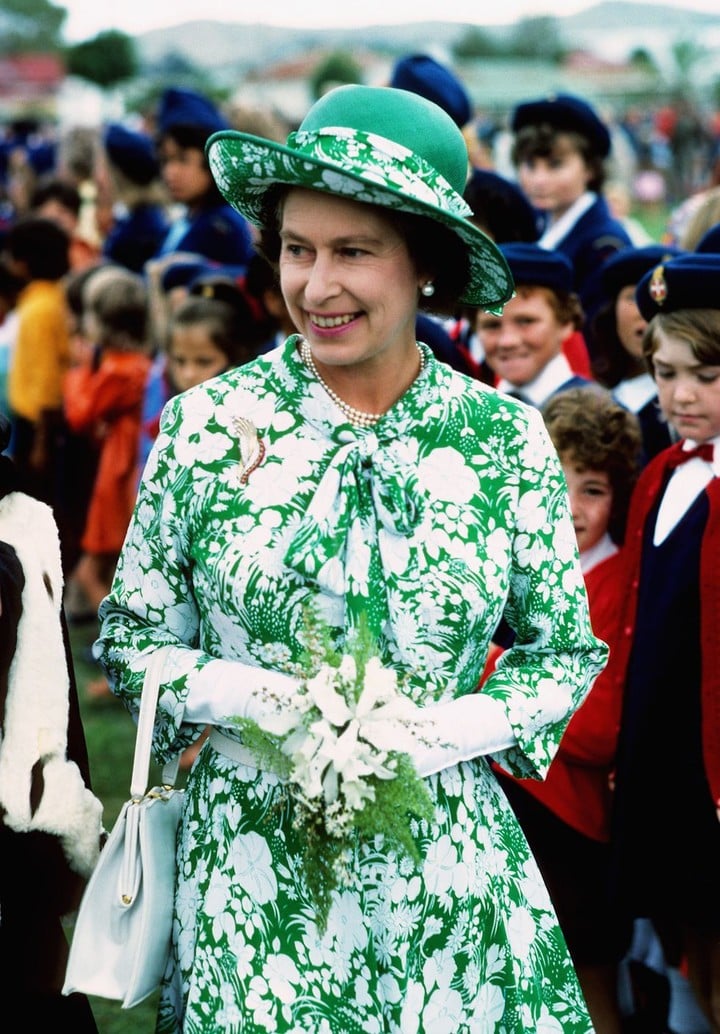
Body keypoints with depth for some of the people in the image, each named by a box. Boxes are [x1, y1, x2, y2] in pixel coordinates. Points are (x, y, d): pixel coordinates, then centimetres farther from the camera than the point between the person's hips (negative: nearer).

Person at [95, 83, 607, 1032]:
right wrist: (260, 701, -16)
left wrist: (436, 735, -12)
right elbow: (130, 640, 3)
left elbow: (567, 651, 5)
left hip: (448, 863, 1)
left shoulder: (506, 439, -3)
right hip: (251, 858, 0)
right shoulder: (208, 423, -4)